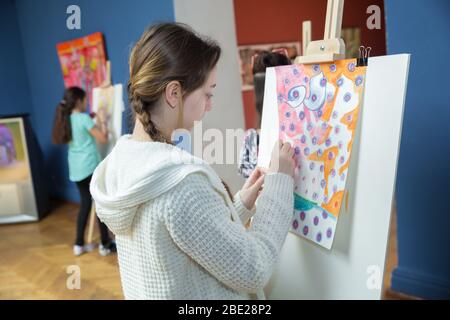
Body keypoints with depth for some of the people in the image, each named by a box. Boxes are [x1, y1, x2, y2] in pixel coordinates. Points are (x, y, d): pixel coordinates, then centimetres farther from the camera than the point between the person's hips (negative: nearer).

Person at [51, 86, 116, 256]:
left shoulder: (66, 119, 9)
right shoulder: (84, 118, -13)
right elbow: (103, 139, -13)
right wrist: (102, 121, 0)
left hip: (75, 169, 7)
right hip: (90, 167, -7)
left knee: (85, 204, 16)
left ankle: (79, 244, 21)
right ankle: (105, 244, 10)